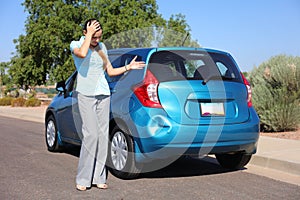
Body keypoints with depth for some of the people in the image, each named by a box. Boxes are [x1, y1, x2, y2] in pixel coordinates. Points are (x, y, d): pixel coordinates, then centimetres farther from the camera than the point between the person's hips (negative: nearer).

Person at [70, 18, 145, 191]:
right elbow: (82, 54, -25)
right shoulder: (76, 44, 0)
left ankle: (99, 177, 8)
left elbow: (110, 71, 18)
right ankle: (83, 179, -4)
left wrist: (128, 67, 6)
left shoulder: (102, 47, 15)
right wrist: (89, 34, -16)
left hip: (104, 94, 5)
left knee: (103, 135, 1)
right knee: (91, 134, -13)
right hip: (86, 94, -5)